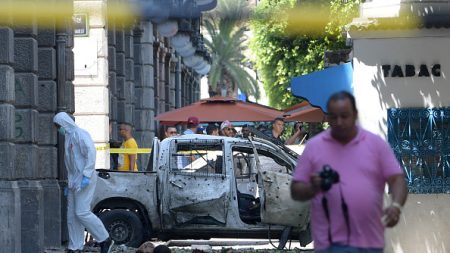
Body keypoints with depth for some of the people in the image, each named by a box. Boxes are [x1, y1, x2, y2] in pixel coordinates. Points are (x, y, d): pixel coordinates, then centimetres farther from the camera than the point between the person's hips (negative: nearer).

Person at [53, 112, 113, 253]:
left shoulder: (80, 134, -9)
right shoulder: (68, 137, 20)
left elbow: (91, 153, -19)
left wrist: (86, 176, -25)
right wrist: (69, 184, 22)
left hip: (84, 180, -10)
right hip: (74, 182, 10)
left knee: (81, 212, -14)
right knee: (72, 215, 5)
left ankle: (105, 240, -5)